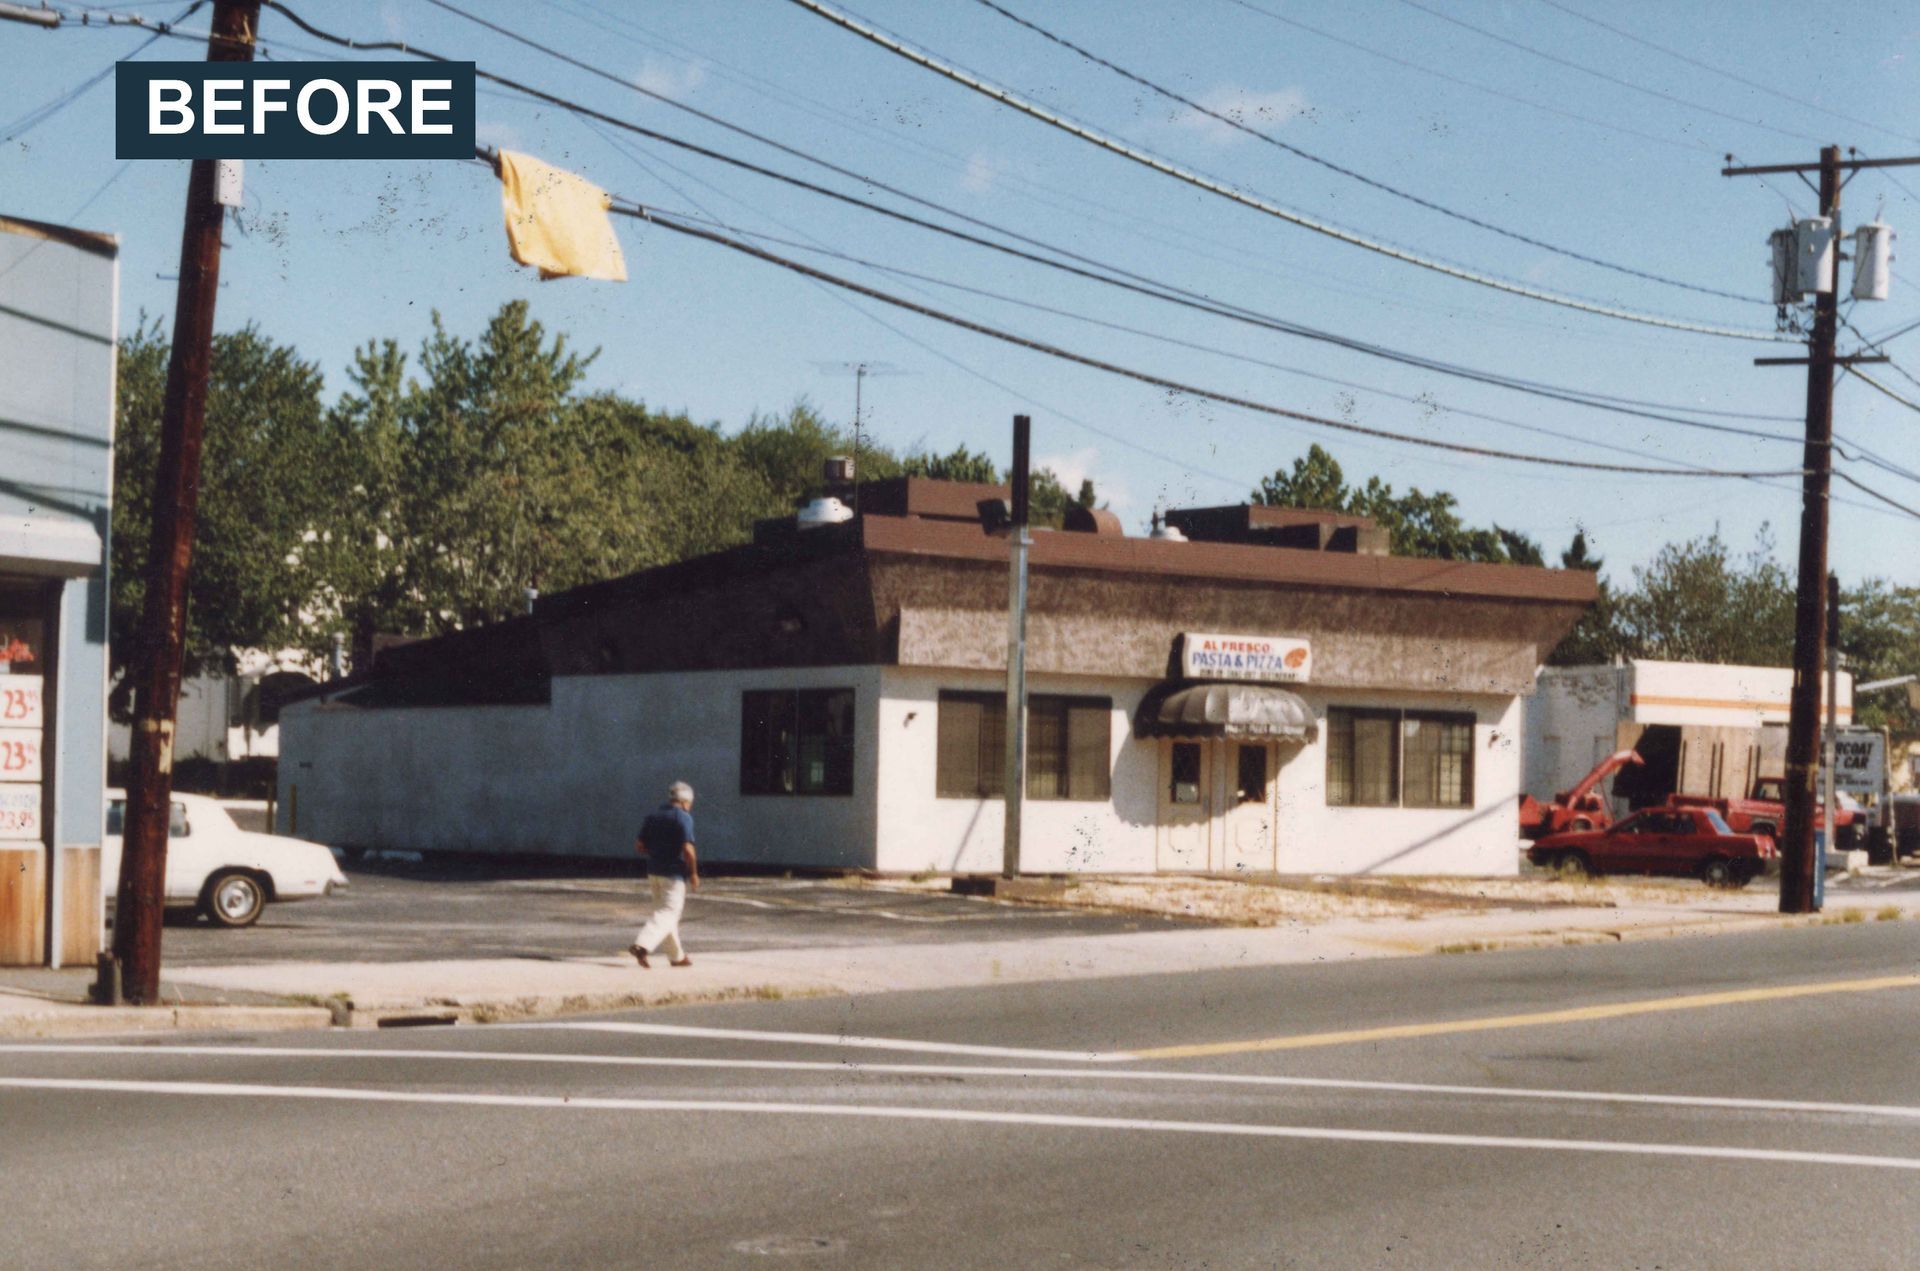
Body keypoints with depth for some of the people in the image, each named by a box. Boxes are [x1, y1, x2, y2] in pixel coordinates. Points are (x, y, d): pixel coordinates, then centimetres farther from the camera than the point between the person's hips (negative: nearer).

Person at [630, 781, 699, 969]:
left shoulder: (654, 816, 10)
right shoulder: (683, 818, -11)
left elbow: (639, 845, 10)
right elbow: (687, 849, -20)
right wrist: (694, 873, -10)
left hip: (653, 871, 7)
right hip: (674, 873, -7)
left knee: (666, 911, 16)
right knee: (669, 912, -7)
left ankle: (677, 956, 23)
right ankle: (642, 945, -25)